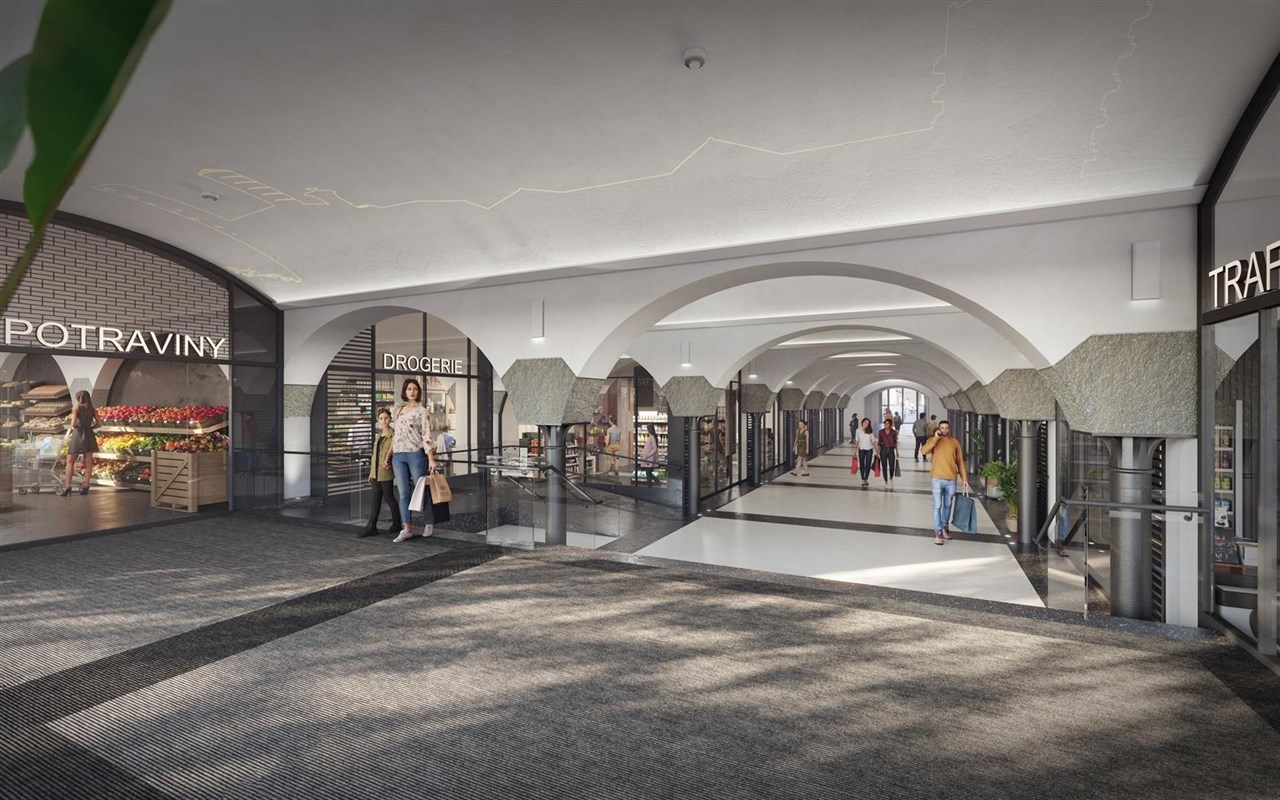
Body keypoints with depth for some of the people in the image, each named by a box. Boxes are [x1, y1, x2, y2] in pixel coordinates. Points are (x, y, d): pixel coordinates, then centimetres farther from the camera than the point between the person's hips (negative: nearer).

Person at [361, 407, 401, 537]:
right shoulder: (377, 436, 14)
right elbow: (374, 454, 17)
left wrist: (388, 461, -27)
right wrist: (371, 472, 17)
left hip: (386, 472, -7)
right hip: (376, 473, 7)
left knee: (389, 497, 2)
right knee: (376, 499, 8)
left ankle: (397, 523, 16)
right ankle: (371, 527, 10)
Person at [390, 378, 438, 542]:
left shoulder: (421, 411, -1)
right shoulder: (399, 411, 15)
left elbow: (426, 435, -8)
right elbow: (395, 434, 19)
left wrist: (431, 458, -15)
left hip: (415, 454, -5)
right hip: (398, 456, 5)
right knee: (403, 492, 2)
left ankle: (428, 524, 17)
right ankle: (407, 528, 5)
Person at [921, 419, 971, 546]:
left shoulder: (955, 442, 7)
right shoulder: (933, 440, 2)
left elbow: (960, 462, 9)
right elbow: (924, 451, -18)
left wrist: (964, 478, 6)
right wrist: (936, 438, -17)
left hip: (951, 479, 3)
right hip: (937, 478, -3)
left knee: (947, 505, 15)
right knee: (937, 506, -4)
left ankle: (945, 527, 33)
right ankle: (938, 533, -1)